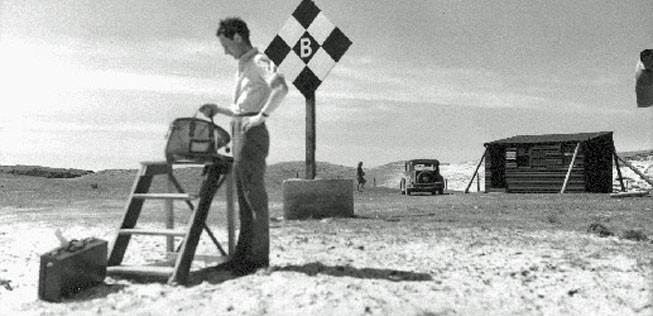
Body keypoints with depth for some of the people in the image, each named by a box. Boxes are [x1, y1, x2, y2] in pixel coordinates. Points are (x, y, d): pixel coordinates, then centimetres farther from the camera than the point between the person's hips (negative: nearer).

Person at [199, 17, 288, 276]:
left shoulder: (259, 61, -5)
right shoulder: (243, 67, 24)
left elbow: (280, 88, -25)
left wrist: (262, 116, -23)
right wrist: (217, 109, 19)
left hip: (252, 133, -10)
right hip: (239, 131, 10)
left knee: (254, 194, -8)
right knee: (244, 196, 10)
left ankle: (258, 256, -4)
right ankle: (244, 253, 15)